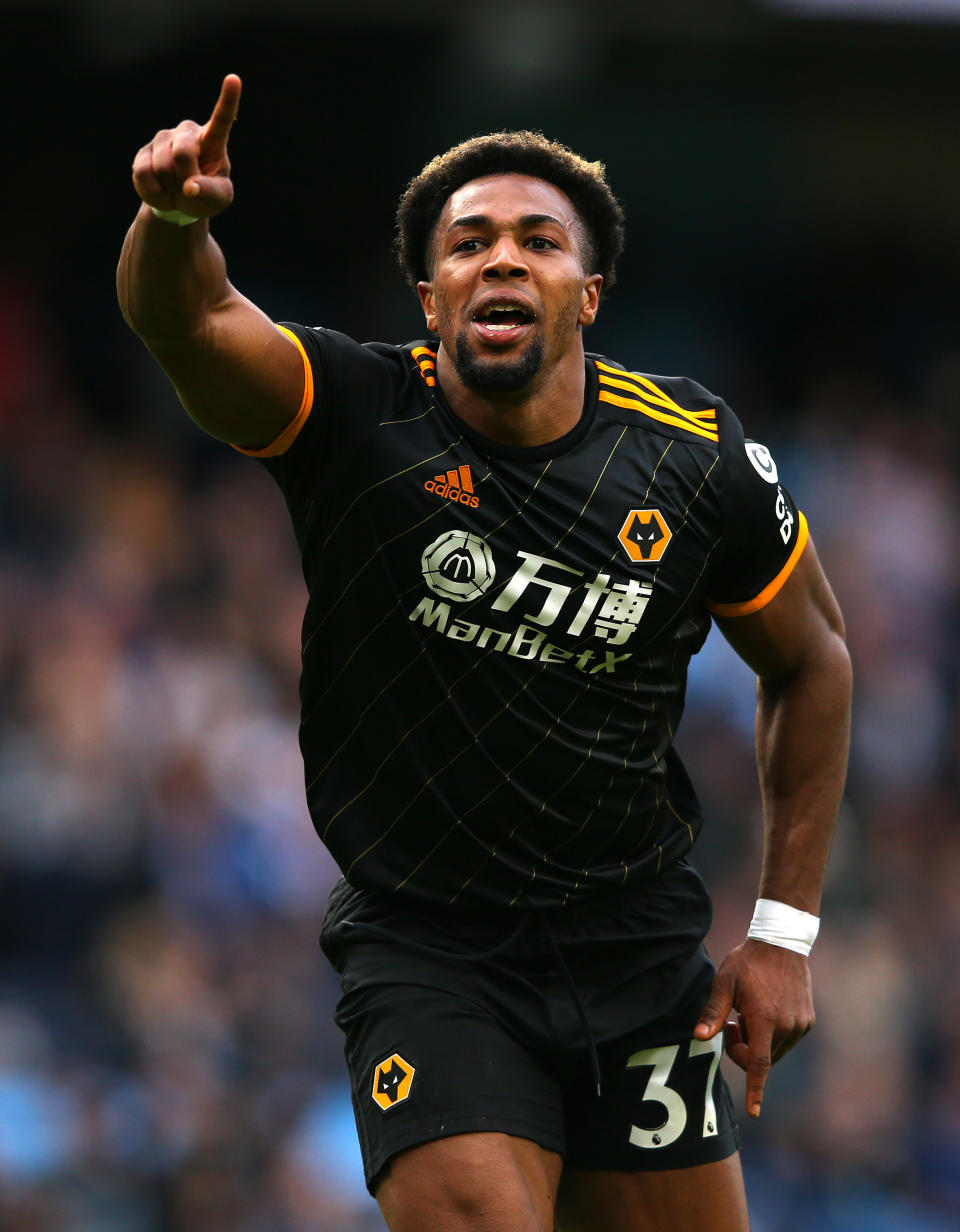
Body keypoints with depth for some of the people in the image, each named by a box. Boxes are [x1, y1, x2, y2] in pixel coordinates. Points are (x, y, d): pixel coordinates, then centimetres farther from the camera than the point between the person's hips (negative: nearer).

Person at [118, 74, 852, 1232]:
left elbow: (810, 661, 9)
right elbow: (188, 317, -29)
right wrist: (173, 219, -53)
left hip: (639, 951, 3)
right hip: (423, 950, -3)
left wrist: (783, 929, 7)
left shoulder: (696, 459, -5)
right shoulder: (358, 417, -11)